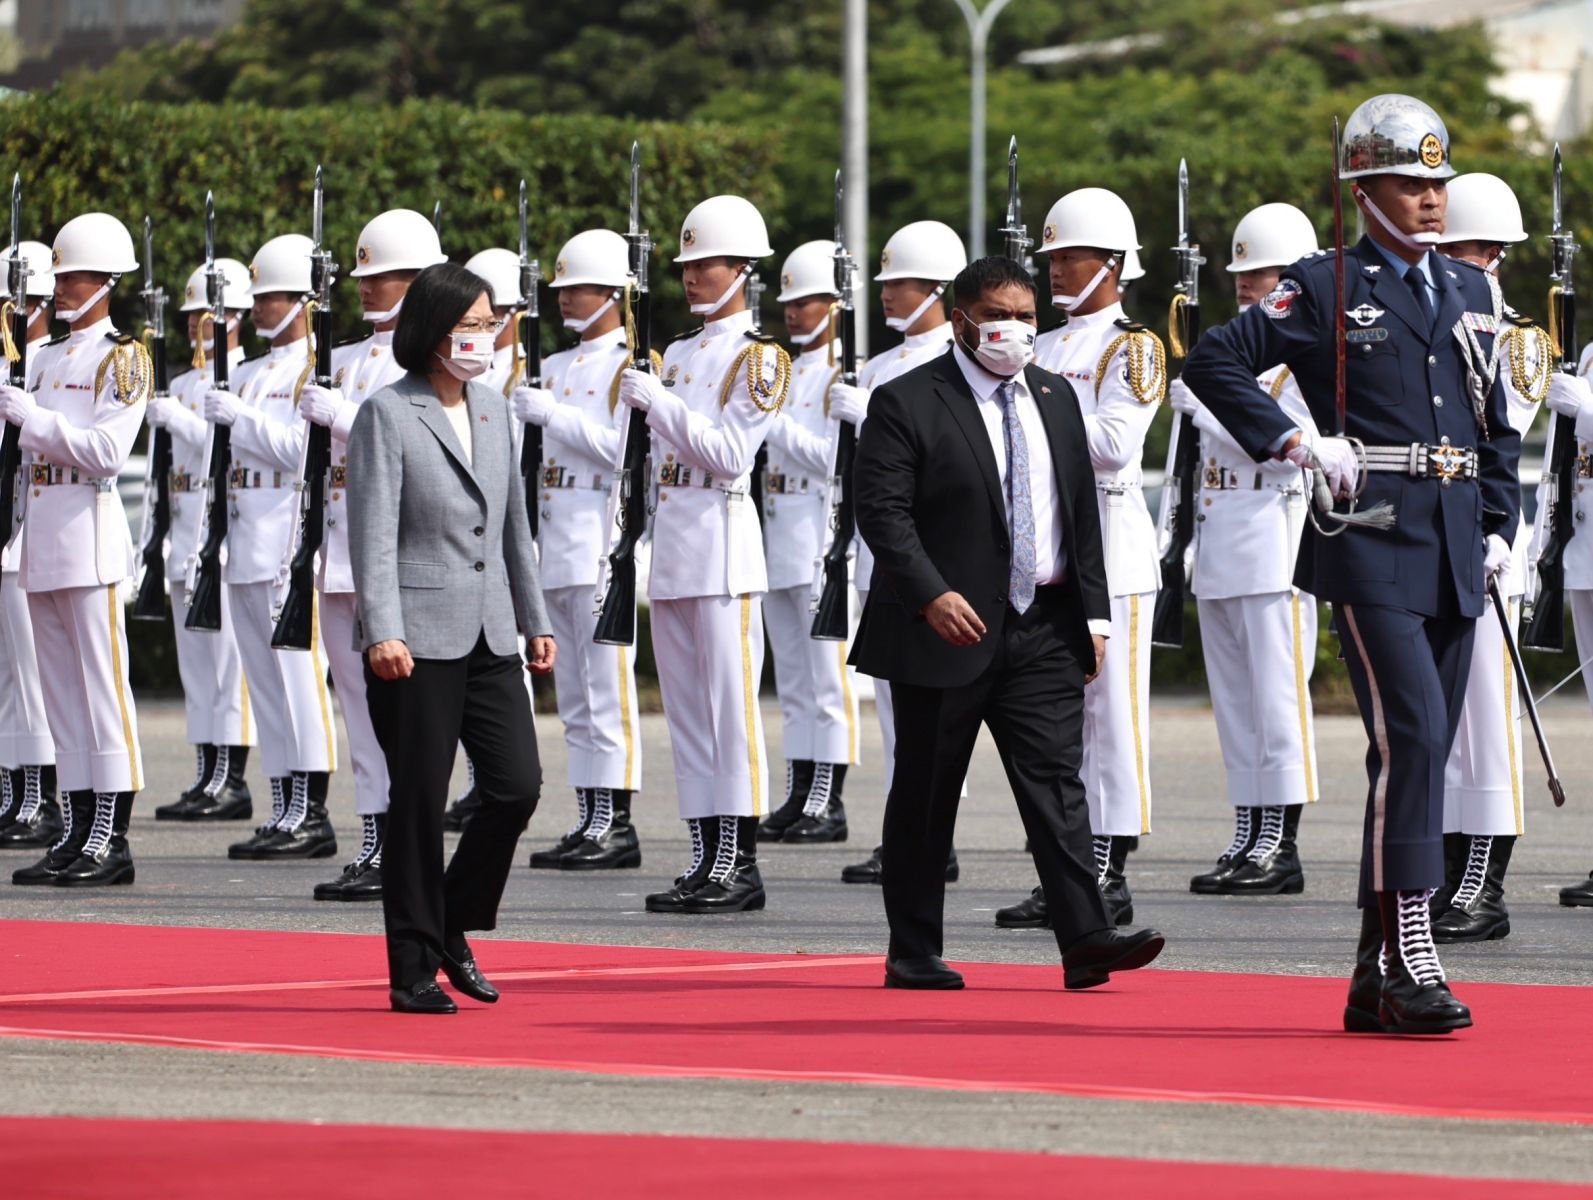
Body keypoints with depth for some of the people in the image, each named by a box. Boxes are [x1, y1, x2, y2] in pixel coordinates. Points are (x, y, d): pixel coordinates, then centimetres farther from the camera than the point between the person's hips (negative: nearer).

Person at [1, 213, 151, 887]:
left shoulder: (122, 358, -5)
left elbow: (107, 452, -16)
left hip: (88, 527, -8)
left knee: (102, 681, -7)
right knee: (60, 687, 8)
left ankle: (112, 839, -7)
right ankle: (76, 834, 10)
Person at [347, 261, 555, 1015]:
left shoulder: (493, 411, 14)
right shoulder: (388, 415, -6)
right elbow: (373, 533, -12)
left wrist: (535, 620, 20)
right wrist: (383, 633, -21)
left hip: (490, 637, 6)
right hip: (419, 640, -6)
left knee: (517, 785, -4)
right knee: (420, 803, -2)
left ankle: (453, 927, 17)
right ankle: (414, 971, 7)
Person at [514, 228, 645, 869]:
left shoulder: (631, 365, -4)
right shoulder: (556, 367, 19)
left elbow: (623, 449, -14)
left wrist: (553, 414, -17)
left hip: (604, 545, -8)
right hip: (556, 546, 8)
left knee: (607, 690, -7)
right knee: (574, 696, 8)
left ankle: (616, 822, -6)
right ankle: (589, 818, 11)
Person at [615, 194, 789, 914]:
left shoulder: (758, 358, -5)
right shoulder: (677, 354, 17)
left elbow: (727, 455, -14)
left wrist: (659, 402, -16)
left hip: (723, 535, -8)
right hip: (671, 531, 8)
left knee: (731, 703, -7)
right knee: (685, 709, 7)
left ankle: (739, 863, -6)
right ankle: (705, 858, 10)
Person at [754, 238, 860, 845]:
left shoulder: (845, 372, -8)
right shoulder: (785, 369, 18)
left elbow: (836, 457, -16)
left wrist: (777, 424, -17)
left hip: (821, 533, -9)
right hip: (777, 538, 9)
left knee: (827, 675, -6)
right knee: (793, 680, 9)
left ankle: (829, 803, -4)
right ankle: (798, 796, 12)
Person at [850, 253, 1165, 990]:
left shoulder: (1055, 398, 14)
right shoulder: (906, 404, -5)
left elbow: (1083, 511, 16)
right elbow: (882, 512, -12)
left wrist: (1093, 613, 10)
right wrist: (931, 594, -24)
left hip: (1043, 627, 4)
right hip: (947, 627, -4)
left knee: (1055, 780, -6)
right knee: (925, 797, 4)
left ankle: (1085, 940, -14)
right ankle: (912, 953, 11)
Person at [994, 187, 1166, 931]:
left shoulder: (1132, 348, -3)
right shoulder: (1043, 350, 18)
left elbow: (1116, 442, -16)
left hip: (1108, 550, -7)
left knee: (1113, 715, -5)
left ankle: (1111, 877, -4)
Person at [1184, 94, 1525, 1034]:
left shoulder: (1472, 291, 16)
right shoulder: (1325, 290, -1)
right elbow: (1214, 362, -4)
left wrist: (1498, 526, 12)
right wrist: (1294, 442, -11)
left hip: (1455, 557, 6)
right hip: (1373, 543, -6)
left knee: (1418, 755, 6)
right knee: (1412, 737, -17)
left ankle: (1376, 980, 11)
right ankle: (1410, 961, -17)